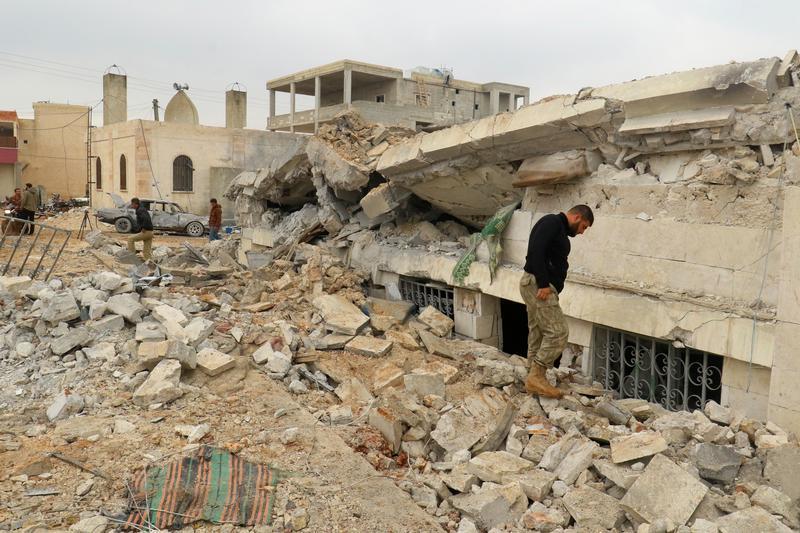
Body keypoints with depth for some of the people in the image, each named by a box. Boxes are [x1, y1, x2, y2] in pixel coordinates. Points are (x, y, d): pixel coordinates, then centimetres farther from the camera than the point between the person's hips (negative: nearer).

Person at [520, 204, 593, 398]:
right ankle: (536, 376, -6)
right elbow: (536, 251, -22)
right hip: (537, 284, -10)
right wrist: (543, 284, -24)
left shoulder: (560, 230, 22)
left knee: (538, 333, 12)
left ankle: (535, 380, 17)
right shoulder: (551, 222, -9)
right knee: (558, 332, -11)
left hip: (541, 287, 10)